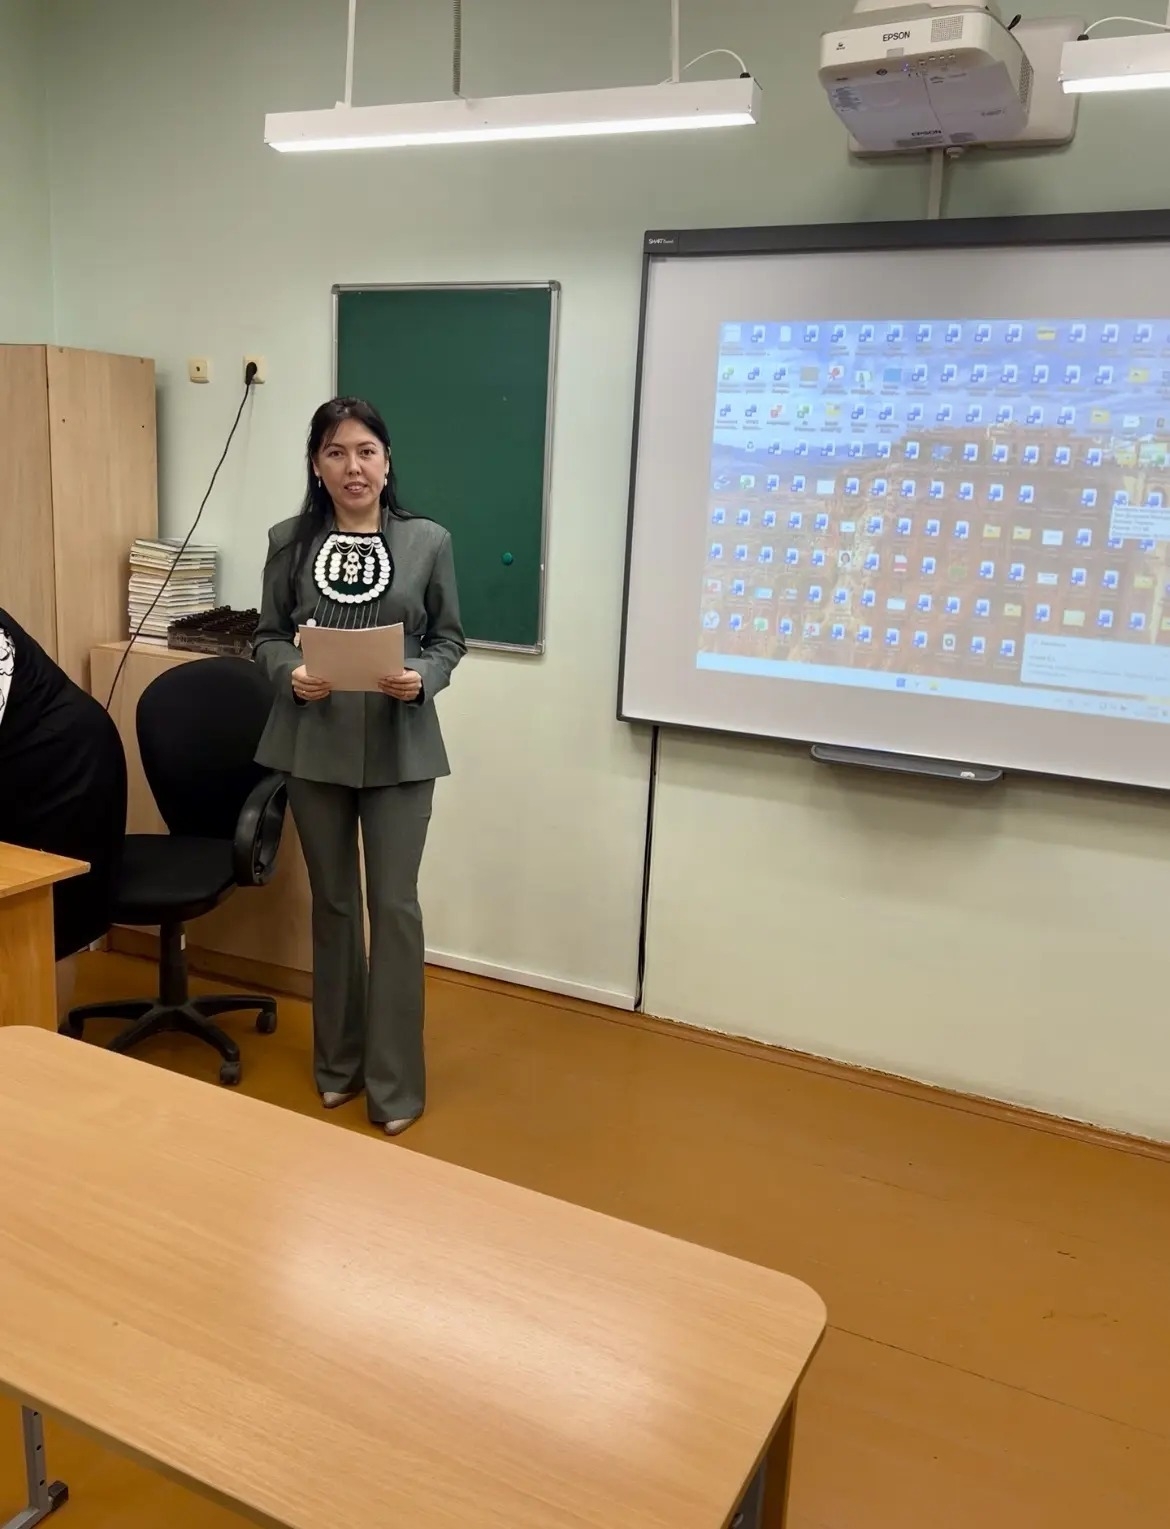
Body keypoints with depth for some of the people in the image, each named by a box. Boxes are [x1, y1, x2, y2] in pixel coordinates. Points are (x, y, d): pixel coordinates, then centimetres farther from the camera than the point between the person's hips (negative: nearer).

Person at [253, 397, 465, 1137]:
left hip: (400, 746, -2)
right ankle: (339, 1062, 30)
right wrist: (292, 674, -15)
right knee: (332, 901, 13)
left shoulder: (428, 541, -2)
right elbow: (268, 635, 6)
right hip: (315, 742, 2)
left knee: (395, 904, 0)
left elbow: (451, 637, 3)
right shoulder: (291, 541, 2)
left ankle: (396, 1082, 14)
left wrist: (422, 679, -16)